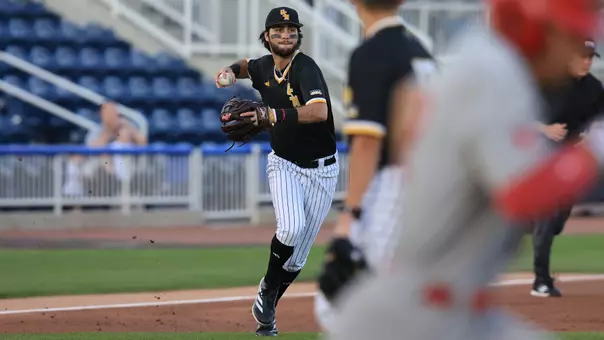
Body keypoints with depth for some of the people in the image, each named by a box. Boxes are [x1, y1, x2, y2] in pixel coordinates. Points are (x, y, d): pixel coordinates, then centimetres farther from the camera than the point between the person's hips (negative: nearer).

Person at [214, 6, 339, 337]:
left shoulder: (306, 68, -21)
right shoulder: (265, 66, -2)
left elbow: (319, 112, -38)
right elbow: (247, 65, 25)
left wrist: (274, 114, -43)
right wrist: (230, 70, 2)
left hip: (321, 170, -2)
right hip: (284, 163, 2)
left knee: (298, 257, 3)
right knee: (291, 228, -26)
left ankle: (266, 312, 23)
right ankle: (267, 288, -2)